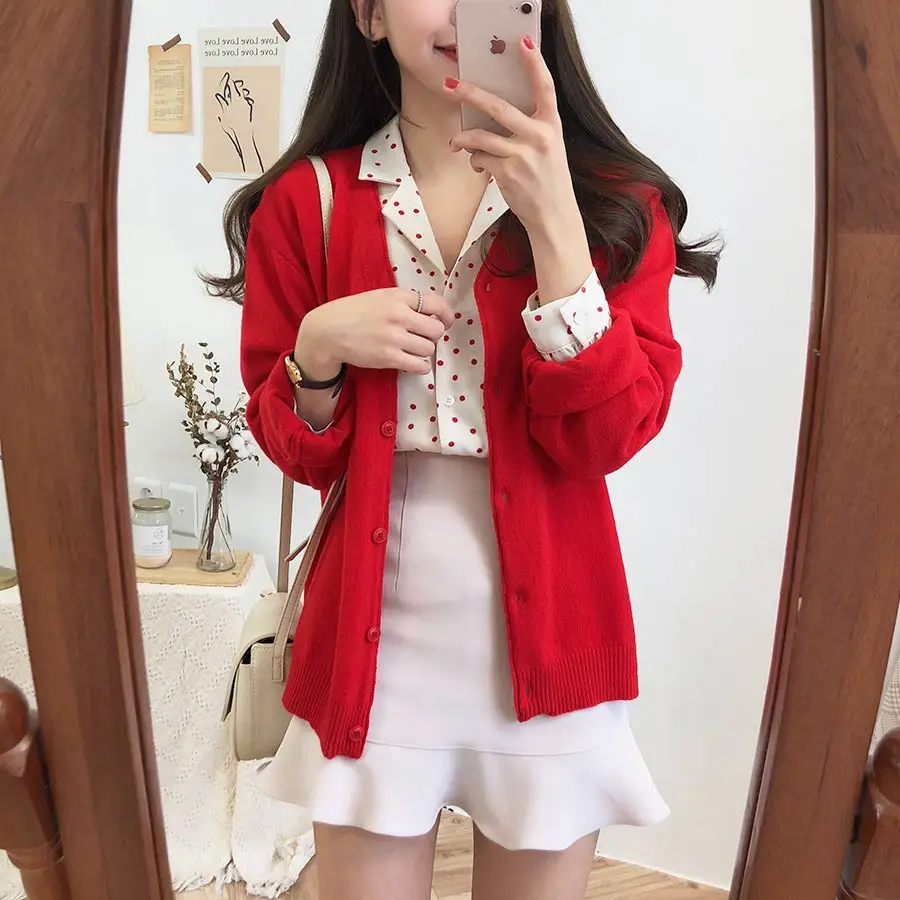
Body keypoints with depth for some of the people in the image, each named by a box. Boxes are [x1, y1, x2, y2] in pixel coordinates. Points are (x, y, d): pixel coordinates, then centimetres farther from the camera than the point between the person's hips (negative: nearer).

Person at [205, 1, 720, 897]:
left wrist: (554, 219, -21)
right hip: (372, 636, 0)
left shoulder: (616, 200, -2)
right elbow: (294, 451, 3)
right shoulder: (307, 199, -1)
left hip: (545, 635, 1)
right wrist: (317, 351, -17)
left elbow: (608, 437, -13)